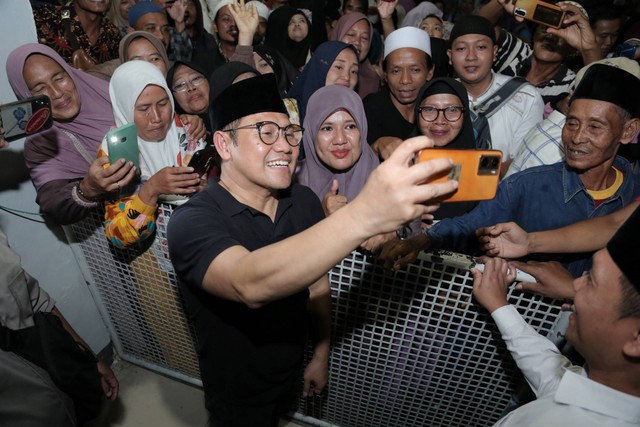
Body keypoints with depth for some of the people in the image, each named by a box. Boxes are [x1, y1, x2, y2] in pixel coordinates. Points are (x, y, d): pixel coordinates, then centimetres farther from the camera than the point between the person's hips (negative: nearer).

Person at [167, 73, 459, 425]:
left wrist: (321, 356, 5)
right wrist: (362, 216, -60)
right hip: (238, 397, -4)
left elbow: (317, 286, -1)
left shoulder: (305, 201, -12)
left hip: (291, 374, 5)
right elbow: (249, 285, -49)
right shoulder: (191, 221, -29)